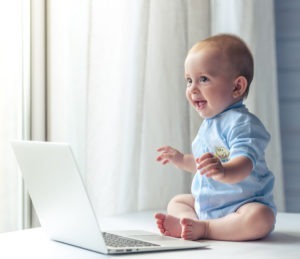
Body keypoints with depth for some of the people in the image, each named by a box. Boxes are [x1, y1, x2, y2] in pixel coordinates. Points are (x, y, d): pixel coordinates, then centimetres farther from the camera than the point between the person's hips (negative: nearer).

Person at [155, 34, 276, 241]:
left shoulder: (241, 122, -17)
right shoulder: (209, 123, 13)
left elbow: (244, 165, -35)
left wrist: (223, 171, -55)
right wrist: (181, 160, 23)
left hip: (244, 203, -10)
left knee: (259, 218, -38)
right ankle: (189, 222, -16)